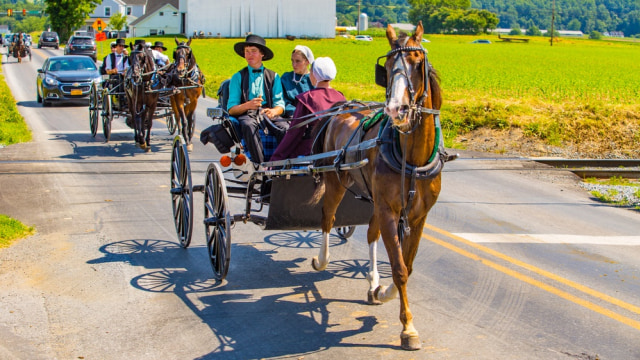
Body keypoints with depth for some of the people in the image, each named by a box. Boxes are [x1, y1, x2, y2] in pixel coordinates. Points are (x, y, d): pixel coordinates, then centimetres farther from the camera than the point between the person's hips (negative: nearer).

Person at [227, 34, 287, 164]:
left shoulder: (273, 76, 19)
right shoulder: (238, 77, 15)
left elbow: (280, 104, 10)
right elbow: (231, 109, 5)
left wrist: (273, 111, -15)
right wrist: (248, 105, -17)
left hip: (268, 115, 1)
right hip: (246, 115, -1)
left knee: (284, 128, -32)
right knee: (249, 126, -38)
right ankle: (261, 165, -44)